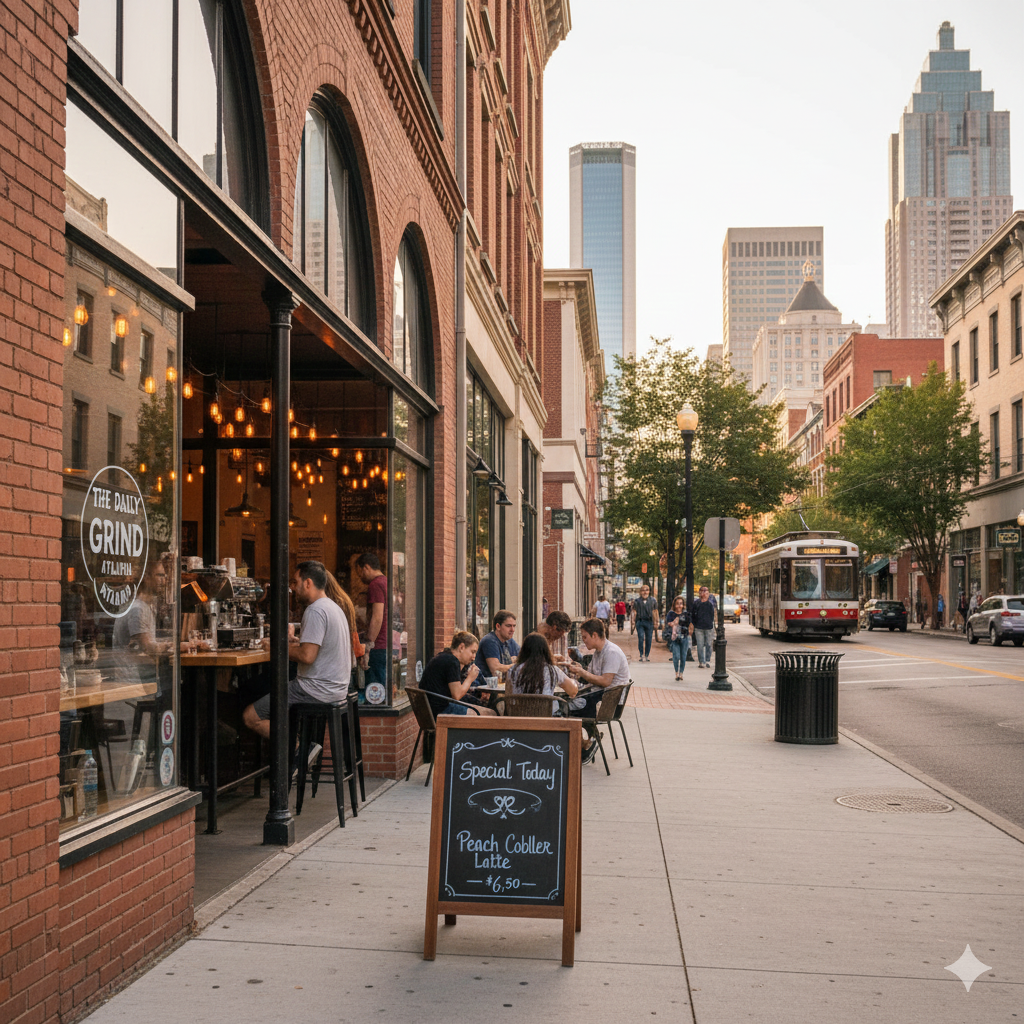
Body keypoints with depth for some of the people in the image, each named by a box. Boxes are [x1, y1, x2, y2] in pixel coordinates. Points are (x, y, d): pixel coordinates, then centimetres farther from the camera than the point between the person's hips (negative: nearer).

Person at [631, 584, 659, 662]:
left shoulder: (653, 601, 8)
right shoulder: (637, 601, 6)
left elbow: (655, 612, 10)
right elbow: (634, 612, 6)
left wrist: (656, 623, 7)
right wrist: (633, 621, -5)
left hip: (649, 622, 1)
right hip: (640, 622, -1)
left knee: (648, 639, 2)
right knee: (641, 638, -10)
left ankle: (647, 655, 12)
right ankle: (641, 655, -7)